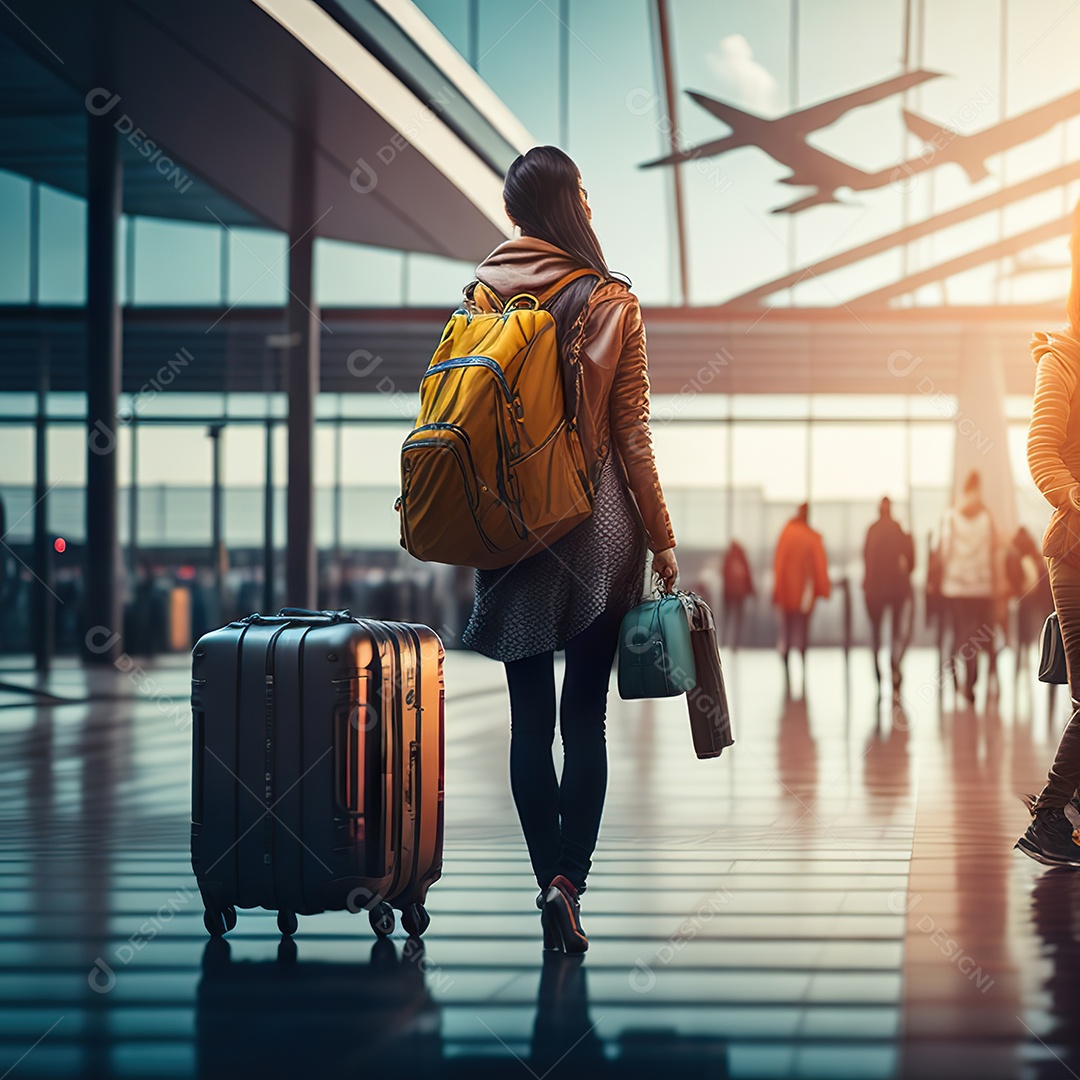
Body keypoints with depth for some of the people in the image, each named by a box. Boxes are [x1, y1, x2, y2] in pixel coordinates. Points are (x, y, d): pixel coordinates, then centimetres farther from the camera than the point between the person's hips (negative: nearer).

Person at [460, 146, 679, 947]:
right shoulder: (612, 303, -4)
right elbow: (633, 435, -3)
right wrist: (662, 541, 3)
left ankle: (550, 882, 7)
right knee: (584, 714, 2)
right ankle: (569, 878, -9)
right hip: (598, 531, -2)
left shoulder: (482, 296, 1)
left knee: (530, 717, 7)